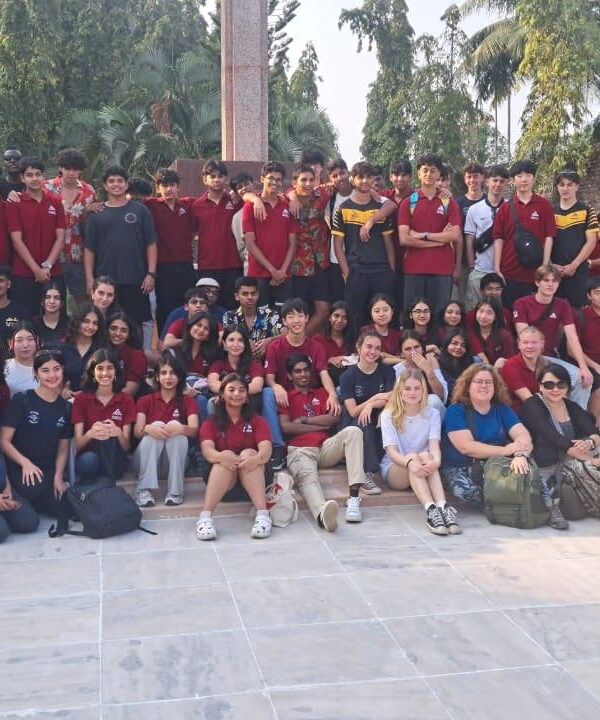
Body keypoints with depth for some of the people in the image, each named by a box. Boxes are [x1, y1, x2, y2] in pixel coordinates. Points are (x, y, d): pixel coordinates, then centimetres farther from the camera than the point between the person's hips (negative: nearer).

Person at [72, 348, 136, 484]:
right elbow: (77, 444, -6)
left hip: (113, 461, 1)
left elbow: (126, 446, -3)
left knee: (109, 439, -33)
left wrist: (118, 433, -28)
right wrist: (90, 434, -31)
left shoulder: (126, 401, 4)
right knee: (88, 459, -37)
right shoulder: (81, 399, 3)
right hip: (87, 458, -1)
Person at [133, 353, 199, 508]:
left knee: (175, 426, -26)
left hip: (175, 459, 0)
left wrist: (180, 428, -37)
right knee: (156, 426, -26)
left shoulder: (187, 401, 5)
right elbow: (137, 432, -9)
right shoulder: (145, 400, 7)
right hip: (146, 458, 0)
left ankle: (175, 491, -29)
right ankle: (144, 489, -33)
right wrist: (148, 429, -34)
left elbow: (194, 430, -13)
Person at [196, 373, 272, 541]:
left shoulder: (257, 421, 11)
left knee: (248, 453, -29)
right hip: (220, 473, 0)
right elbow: (207, 449, -10)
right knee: (225, 458, -30)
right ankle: (205, 517, -47)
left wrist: (257, 458, -33)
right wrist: (220, 456, -34)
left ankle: (263, 515, -45)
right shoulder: (211, 423, 10)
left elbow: (266, 448, -8)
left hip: (252, 475, 0)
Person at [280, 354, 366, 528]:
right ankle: (322, 512, -72)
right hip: (299, 450, -3)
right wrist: (321, 425, 3)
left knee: (353, 431, -25)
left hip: (325, 447, 4)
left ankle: (354, 498, -36)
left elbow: (335, 418, 11)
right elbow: (285, 427, 0)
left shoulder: (321, 393, 28)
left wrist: (304, 420, 3)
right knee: (307, 476, -37)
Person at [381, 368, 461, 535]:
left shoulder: (432, 414, 3)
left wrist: (436, 460, -38)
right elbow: (391, 451, -14)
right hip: (394, 470, -1)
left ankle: (443, 507, -52)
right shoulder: (388, 415, -2)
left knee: (426, 456, -32)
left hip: (423, 471, 2)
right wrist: (409, 462, -37)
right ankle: (430, 510, -55)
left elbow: (434, 445, -13)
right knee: (413, 456, -33)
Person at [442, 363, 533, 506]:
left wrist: (520, 455, -31)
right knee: (465, 489, -36)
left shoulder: (502, 410, 9)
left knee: (521, 470, -26)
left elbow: (523, 435, -7)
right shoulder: (455, 411, -5)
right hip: (460, 469, -3)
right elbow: (466, 447, -18)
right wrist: (505, 450, -25)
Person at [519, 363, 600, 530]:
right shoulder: (532, 406, -12)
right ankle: (551, 506, -20)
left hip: (565, 467, 5)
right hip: (539, 469, -5)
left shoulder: (572, 407, 7)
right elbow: (553, 439, -25)